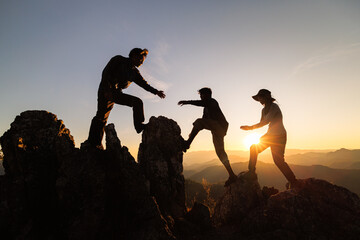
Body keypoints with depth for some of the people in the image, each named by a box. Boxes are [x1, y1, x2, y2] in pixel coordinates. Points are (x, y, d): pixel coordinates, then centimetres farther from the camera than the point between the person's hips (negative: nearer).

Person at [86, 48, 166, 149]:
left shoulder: (134, 72, 15)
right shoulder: (118, 60, -1)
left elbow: (144, 84, 10)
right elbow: (106, 72, -9)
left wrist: (156, 91, -4)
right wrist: (107, 90, -20)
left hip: (117, 93, 6)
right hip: (106, 91, -6)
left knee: (137, 102, -7)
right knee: (102, 116, -14)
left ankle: (139, 126, -13)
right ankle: (93, 143, -12)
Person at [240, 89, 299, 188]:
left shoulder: (274, 107, -18)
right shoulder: (264, 110, 8)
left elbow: (265, 122, -24)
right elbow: (262, 123, 11)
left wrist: (251, 127, -17)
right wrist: (249, 127, -4)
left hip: (279, 136, -8)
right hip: (270, 135, 9)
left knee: (279, 160, -8)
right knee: (254, 148, 3)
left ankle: (294, 182, 8)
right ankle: (251, 173, 12)